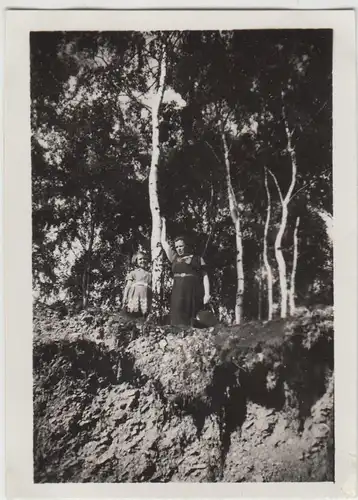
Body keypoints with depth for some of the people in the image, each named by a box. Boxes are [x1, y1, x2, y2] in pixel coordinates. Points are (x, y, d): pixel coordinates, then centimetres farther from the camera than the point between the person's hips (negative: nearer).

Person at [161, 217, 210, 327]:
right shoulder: (174, 258, 19)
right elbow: (164, 242, 21)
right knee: (179, 320, -6)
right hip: (178, 294, 3)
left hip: (194, 293, -2)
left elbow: (205, 276, 7)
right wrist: (164, 224, 26)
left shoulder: (198, 259, 12)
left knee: (192, 321, -9)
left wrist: (207, 294, -5)